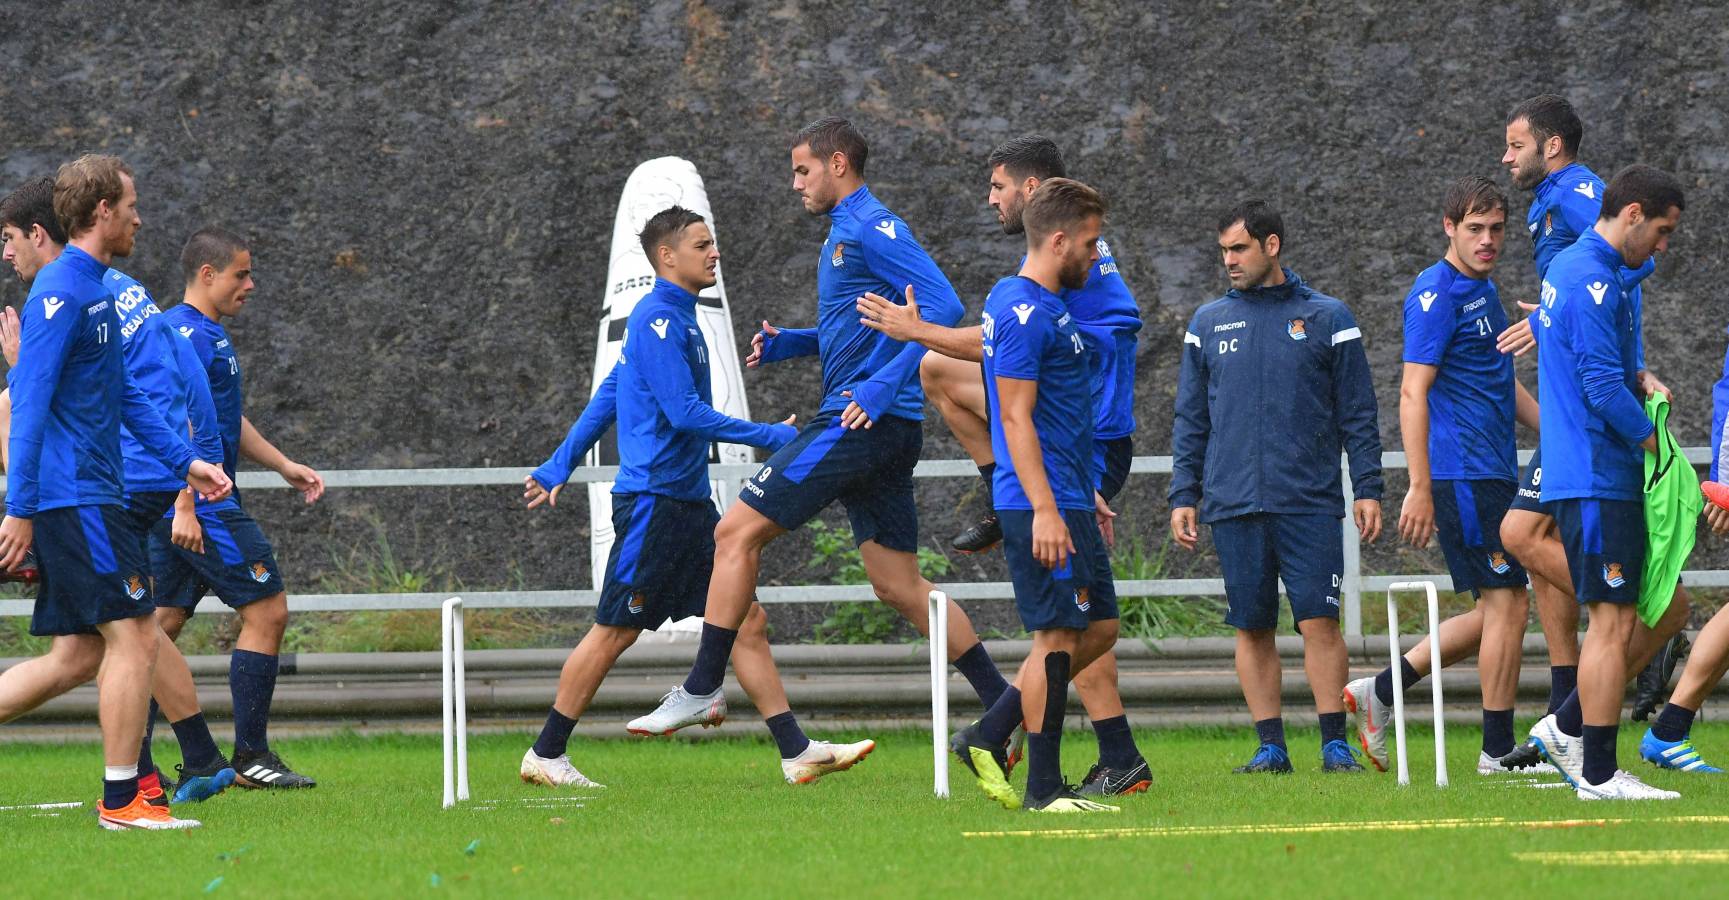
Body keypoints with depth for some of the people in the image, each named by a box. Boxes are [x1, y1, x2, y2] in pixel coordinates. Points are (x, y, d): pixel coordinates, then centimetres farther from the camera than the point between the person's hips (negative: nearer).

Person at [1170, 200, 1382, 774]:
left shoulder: (1326, 319, 5)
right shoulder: (1208, 324, 12)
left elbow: (1358, 413, 5)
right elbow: (1190, 420, 14)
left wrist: (1367, 489, -1)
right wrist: (1184, 495, 7)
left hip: (1310, 505, -3)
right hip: (1234, 506, 3)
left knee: (1320, 622, -8)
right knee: (1252, 629, 3)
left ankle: (1335, 743, -4)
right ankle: (1270, 745, 8)